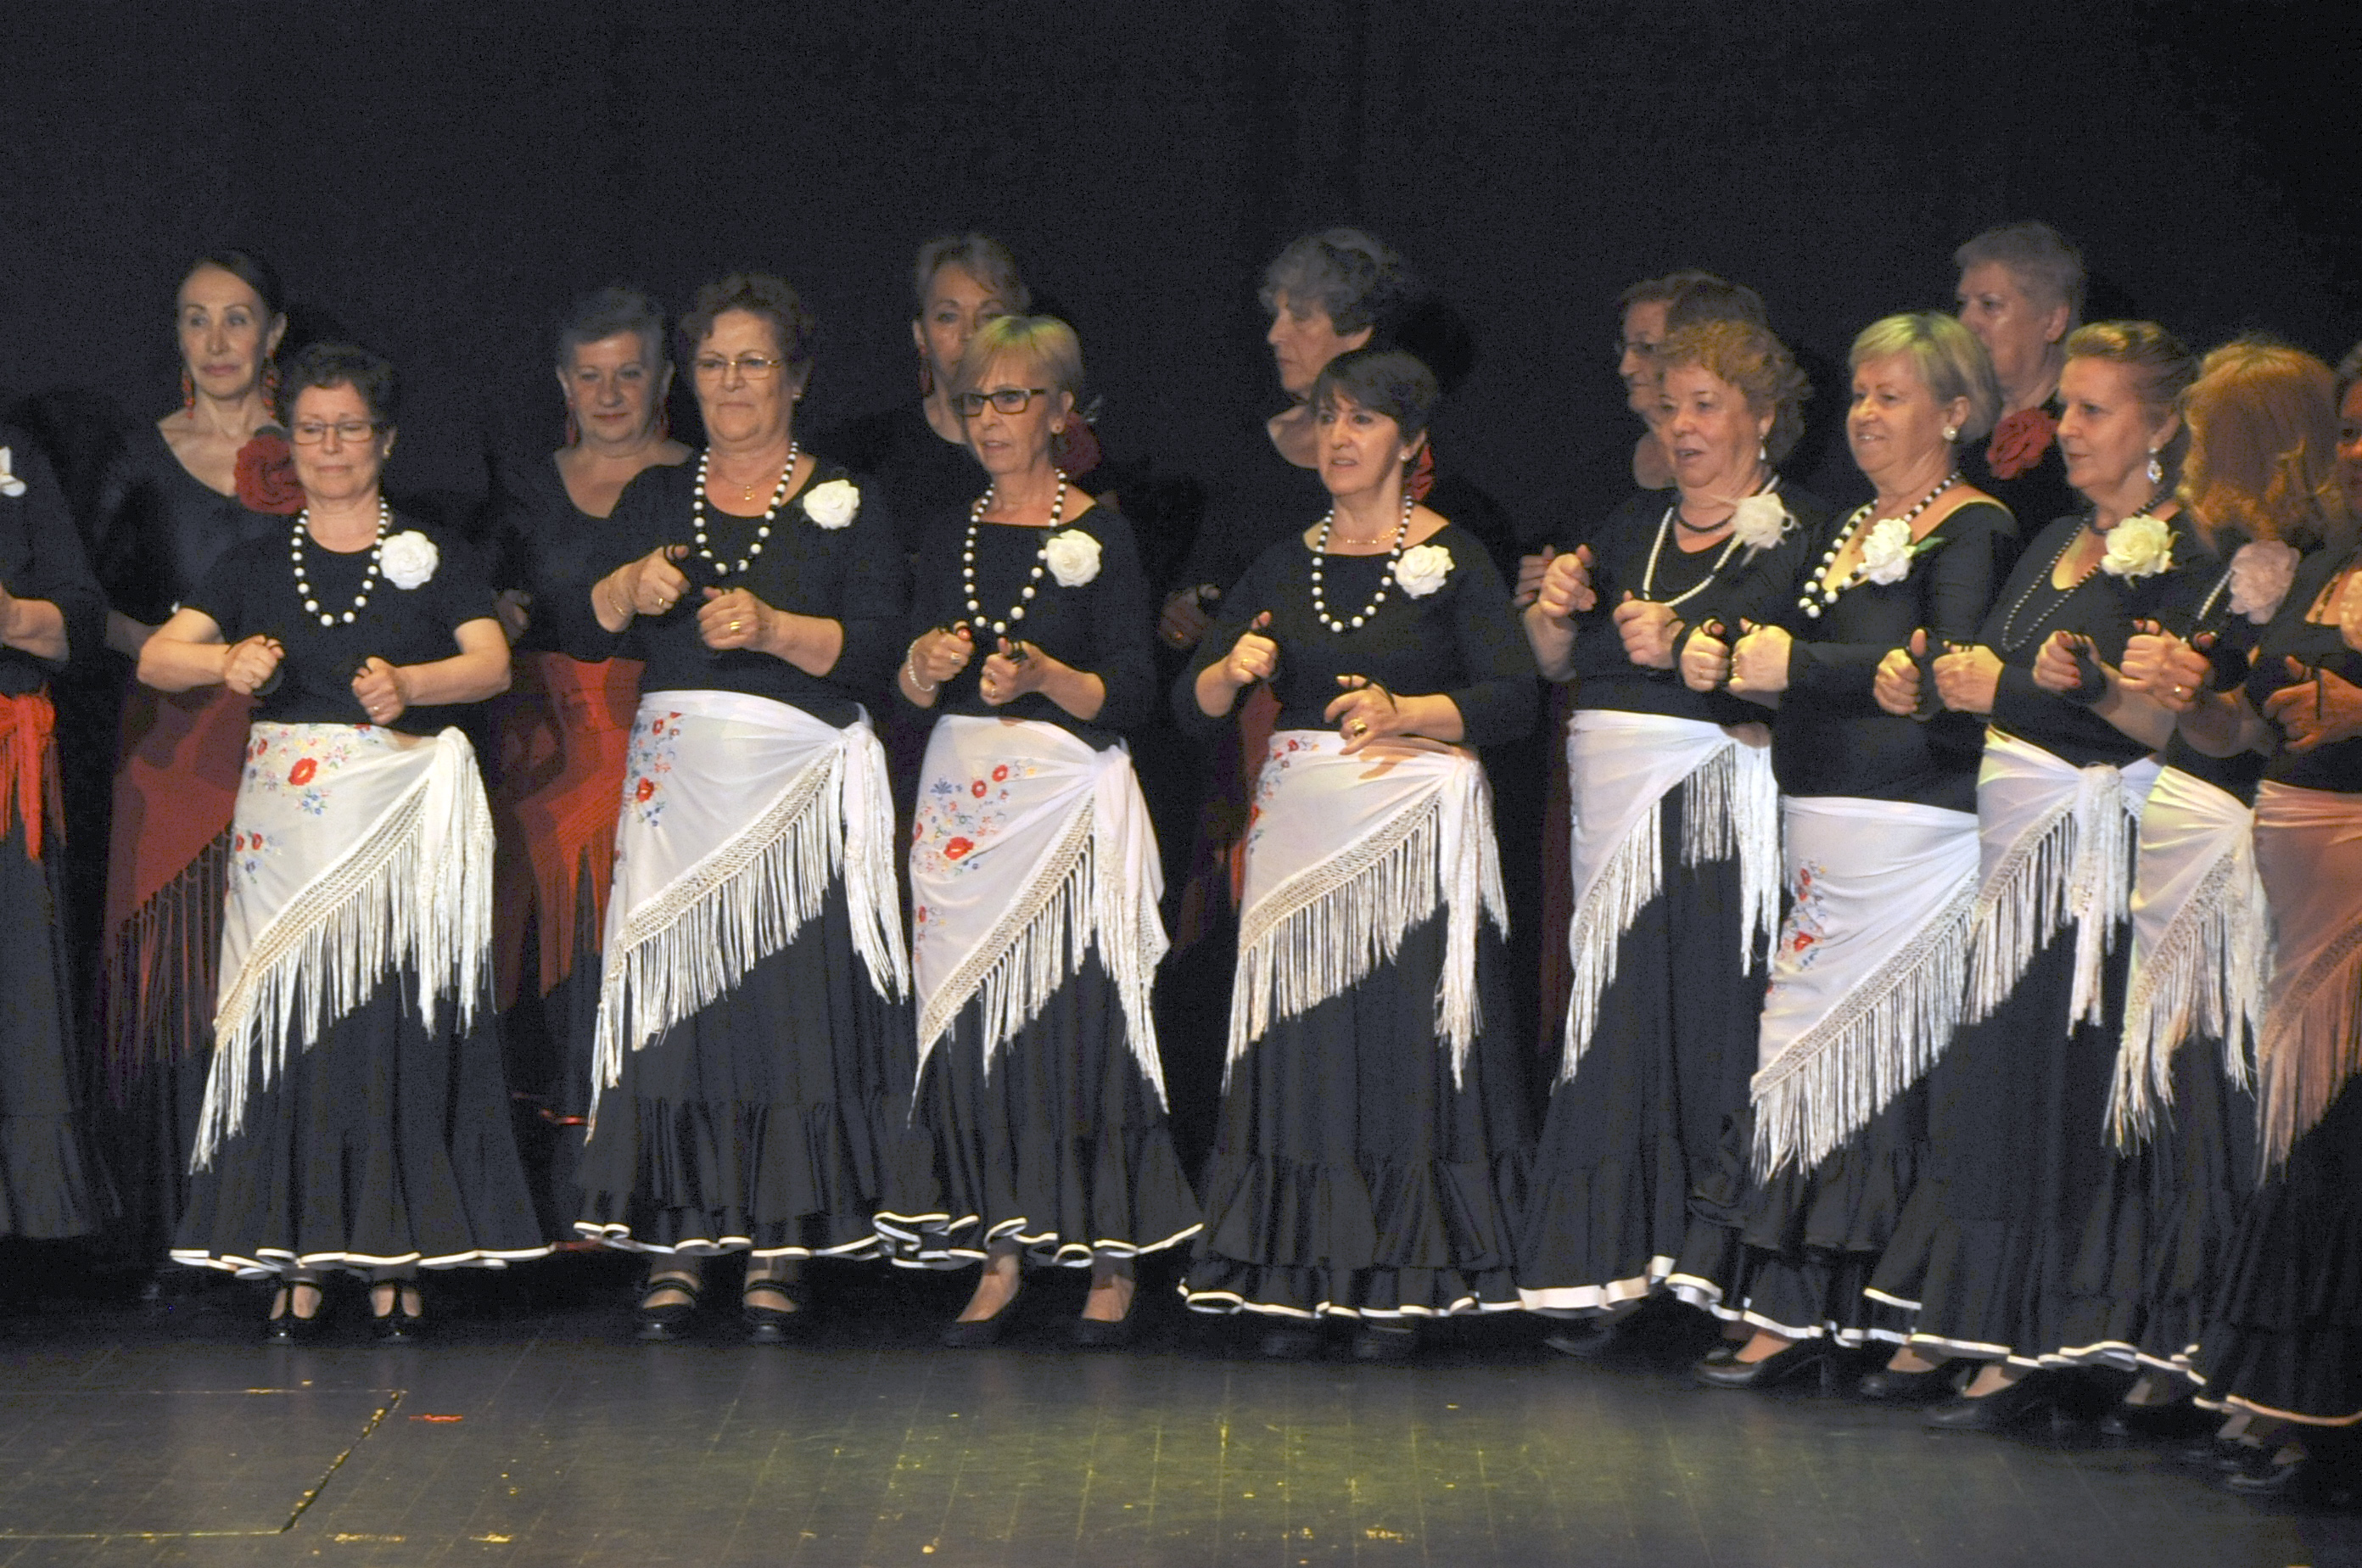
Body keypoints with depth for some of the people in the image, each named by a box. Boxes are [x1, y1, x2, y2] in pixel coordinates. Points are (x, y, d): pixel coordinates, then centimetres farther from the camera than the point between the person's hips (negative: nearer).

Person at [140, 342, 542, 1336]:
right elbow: (156, 659, 3)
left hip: (405, 818, -2)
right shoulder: (257, 565, 13)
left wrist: (408, 684, -25)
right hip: (288, 821, 2)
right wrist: (226, 661, -18)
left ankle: (395, 1261, 0)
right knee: (289, 1023, -3)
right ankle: (298, 1263, 0)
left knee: (400, 1024, -5)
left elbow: (492, 664, -5)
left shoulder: (430, 556, 8)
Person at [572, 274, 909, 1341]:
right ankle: (673, 1247, -2)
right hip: (675, 779, 2)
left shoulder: (844, 504, 6)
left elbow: (875, 647, -5)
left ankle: (777, 1251, -1)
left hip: (798, 791, -2)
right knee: (669, 1000, -5)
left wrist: (772, 627, -19)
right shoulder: (655, 499, 16)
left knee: (793, 1002, -7)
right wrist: (629, 591, -13)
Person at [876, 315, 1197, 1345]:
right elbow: (911, 692, 12)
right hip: (964, 797, 4)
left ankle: (1110, 1262, -1)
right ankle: (998, 1259, 4)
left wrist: (1043, 675, -23)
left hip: (1070, 795, -4)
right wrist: (926, 666, -10)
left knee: (1078, 1018, -8)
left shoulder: (1101, 537, -1)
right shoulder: (952, 539, 13)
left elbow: (1130, 697, -6)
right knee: (972, 1025, -1)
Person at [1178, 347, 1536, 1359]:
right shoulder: (1285, 567, 13)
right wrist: (1235, 669, -12)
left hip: (1416, 828, -3)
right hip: (1299, 818, 3)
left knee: (1404, 1038, -6)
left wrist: (1403, 712, -20)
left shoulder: (1453, 561, 2)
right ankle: (1300, 1284, 3)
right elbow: (1192, 703, 9)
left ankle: (1400, 1285, -1)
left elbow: (1512, 701, -7)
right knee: (1300, 1043, -1)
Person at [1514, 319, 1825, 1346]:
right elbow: (1551, 664, 20)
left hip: (1718, 808, -5)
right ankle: (1600, 1268, 1)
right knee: (1613, 1020, -1)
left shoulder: (1799, 539, 1)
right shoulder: (1629, 529, 19)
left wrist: (1687, 650, -19)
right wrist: (1556, 611, 0)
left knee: (1704, 1019, -10)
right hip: (1611, 799, 5)